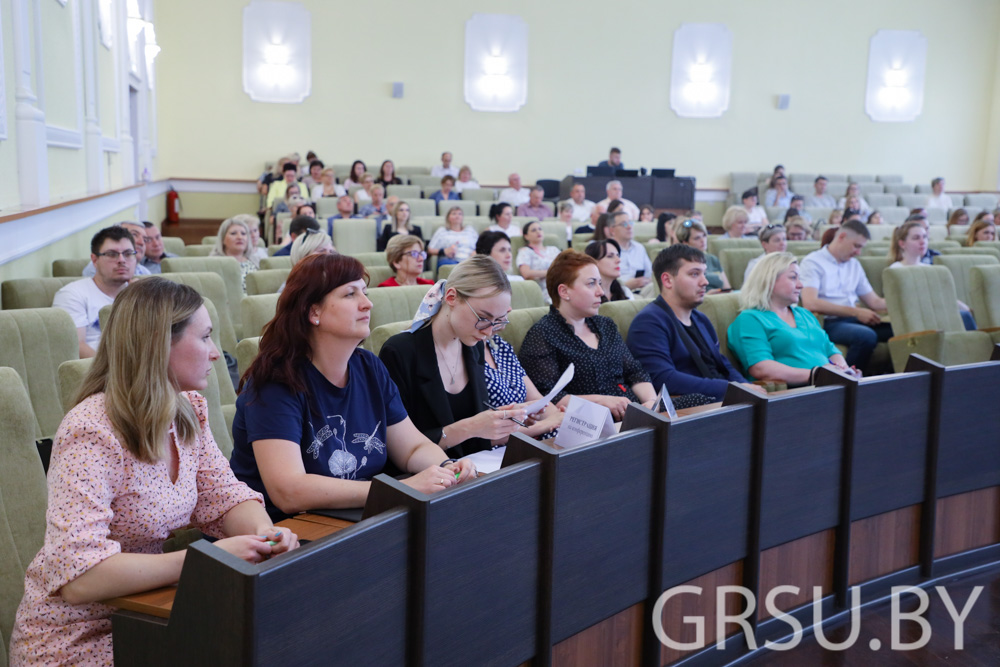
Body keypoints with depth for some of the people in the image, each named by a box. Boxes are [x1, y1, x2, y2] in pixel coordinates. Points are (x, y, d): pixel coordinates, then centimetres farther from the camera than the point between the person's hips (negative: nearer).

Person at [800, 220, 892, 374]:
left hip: (853, 320, 7)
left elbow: (875, 302, 21)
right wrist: (856, 312, -19)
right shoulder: (813, 262, -3)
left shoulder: (854, 264, 21)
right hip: (828, 323, -7)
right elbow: (810, 303, -18)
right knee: (866, 336, -35)